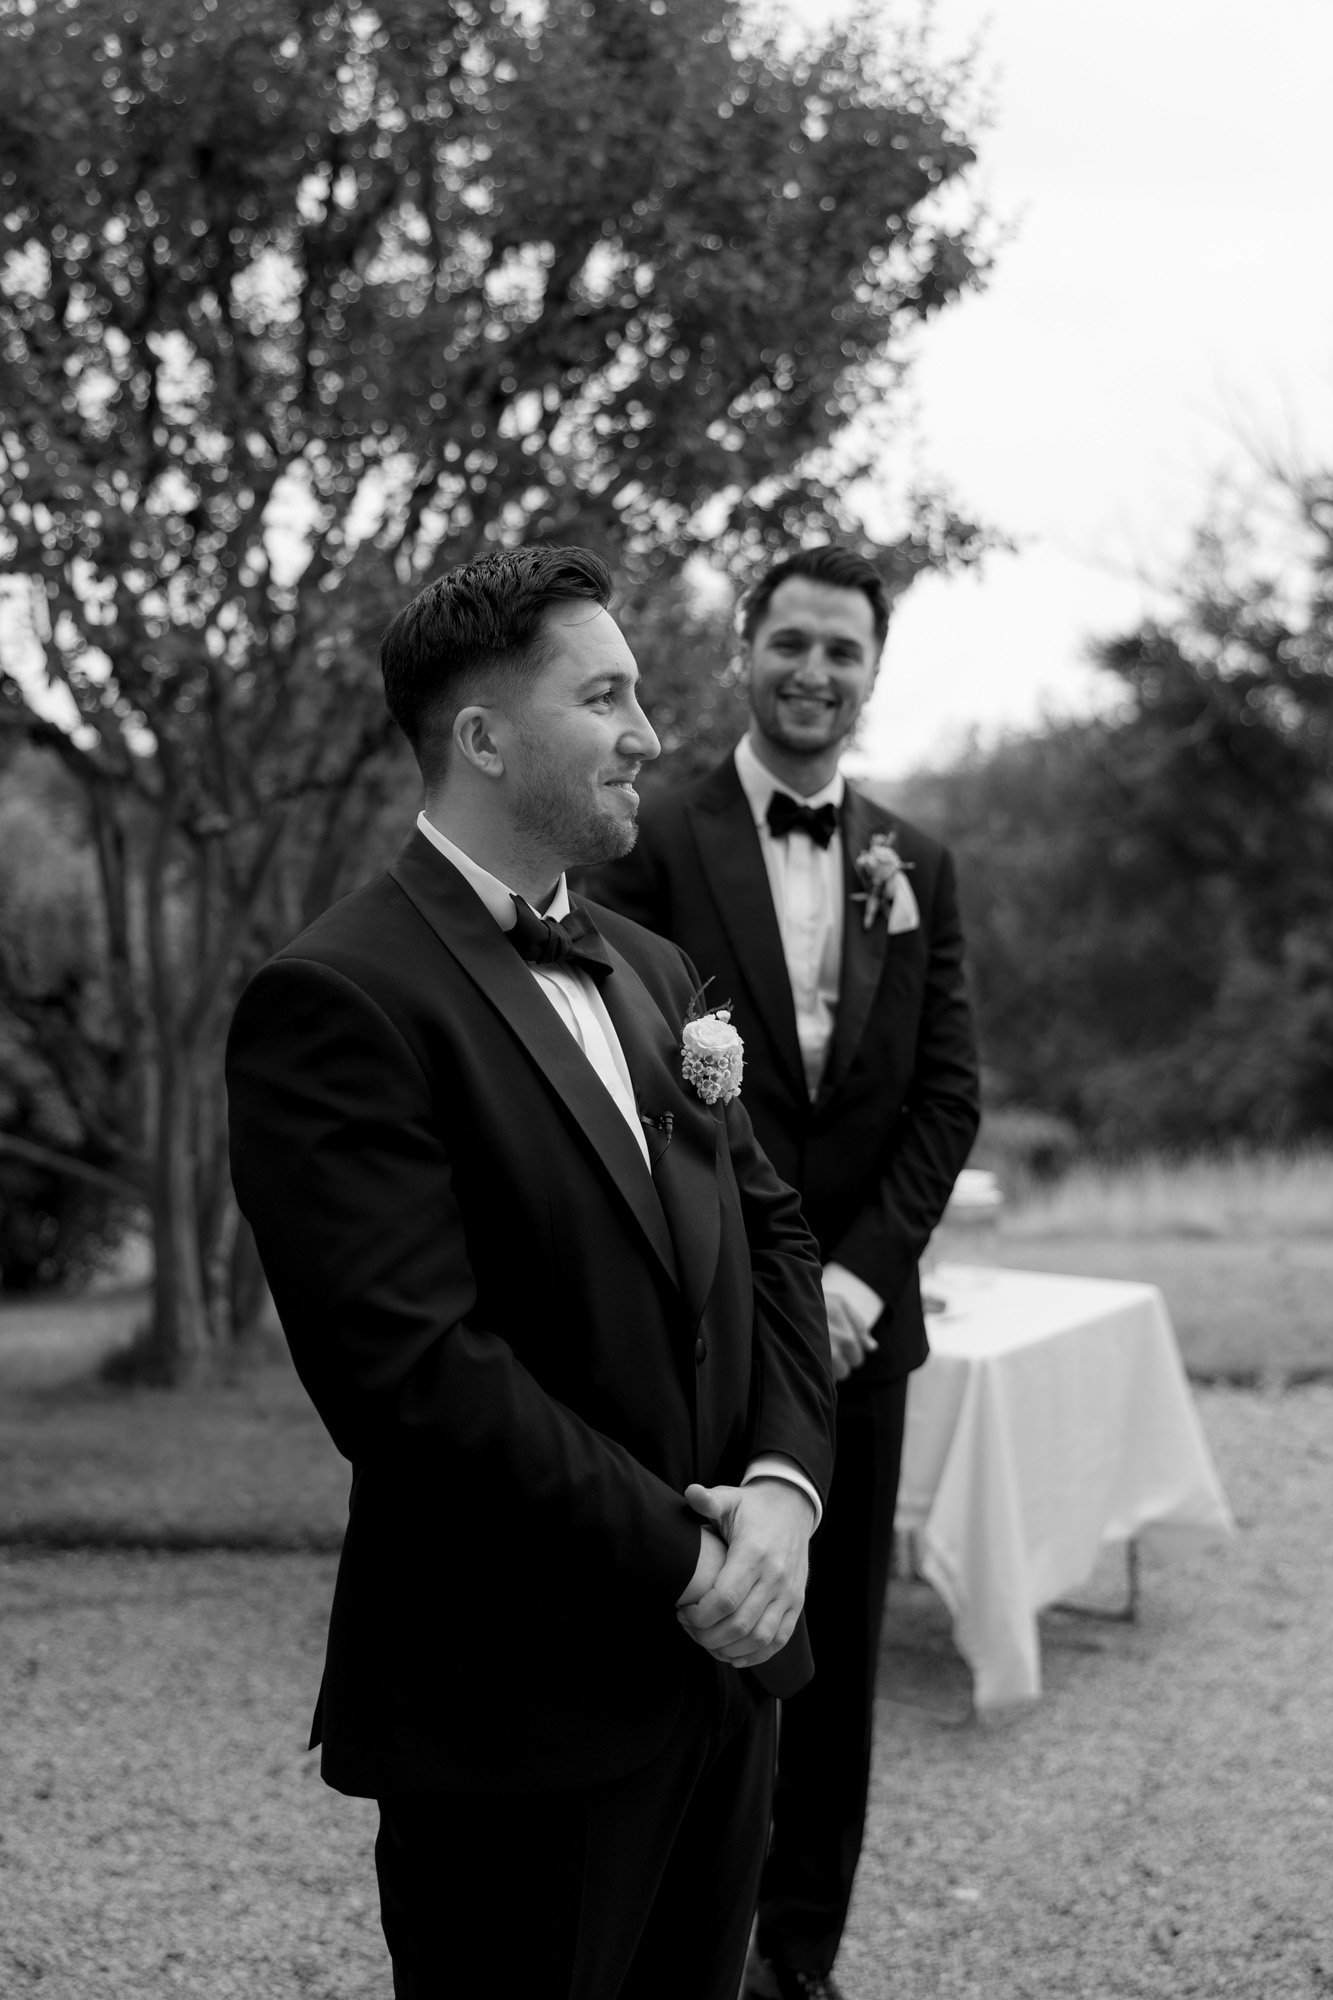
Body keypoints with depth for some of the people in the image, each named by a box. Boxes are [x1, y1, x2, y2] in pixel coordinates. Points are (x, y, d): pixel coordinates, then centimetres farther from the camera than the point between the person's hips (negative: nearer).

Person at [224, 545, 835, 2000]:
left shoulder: (649, 972, 13)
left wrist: (783, 1482, -6)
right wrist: (680, 1557, -16)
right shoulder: (337, 1002, -15)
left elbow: (767, 1230, 11)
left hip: (722, 1658, 7)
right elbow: (415, 1371, -22)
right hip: (520, 1710, -7)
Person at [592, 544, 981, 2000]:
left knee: (838, 1649, 10)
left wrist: (859, 1274, -7)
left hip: (857, 1319, 4)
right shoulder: (658, 845, -4)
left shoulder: (914, 869, 9)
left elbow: (948, 1090, 5)